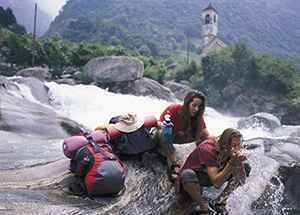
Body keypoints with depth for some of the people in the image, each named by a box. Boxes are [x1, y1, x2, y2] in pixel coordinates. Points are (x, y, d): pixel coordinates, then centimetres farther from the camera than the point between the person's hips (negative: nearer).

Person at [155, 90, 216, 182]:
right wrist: (162, 125, -46)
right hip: (162, 136, -3)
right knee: (162, 132, -39)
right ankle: (175, 165, -35)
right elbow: (158, 122, -21)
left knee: (200, 134, -16)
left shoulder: (198, 118, -20)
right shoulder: (173, 109, -31)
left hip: (174, 136, 4)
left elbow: (207, 136, -22)